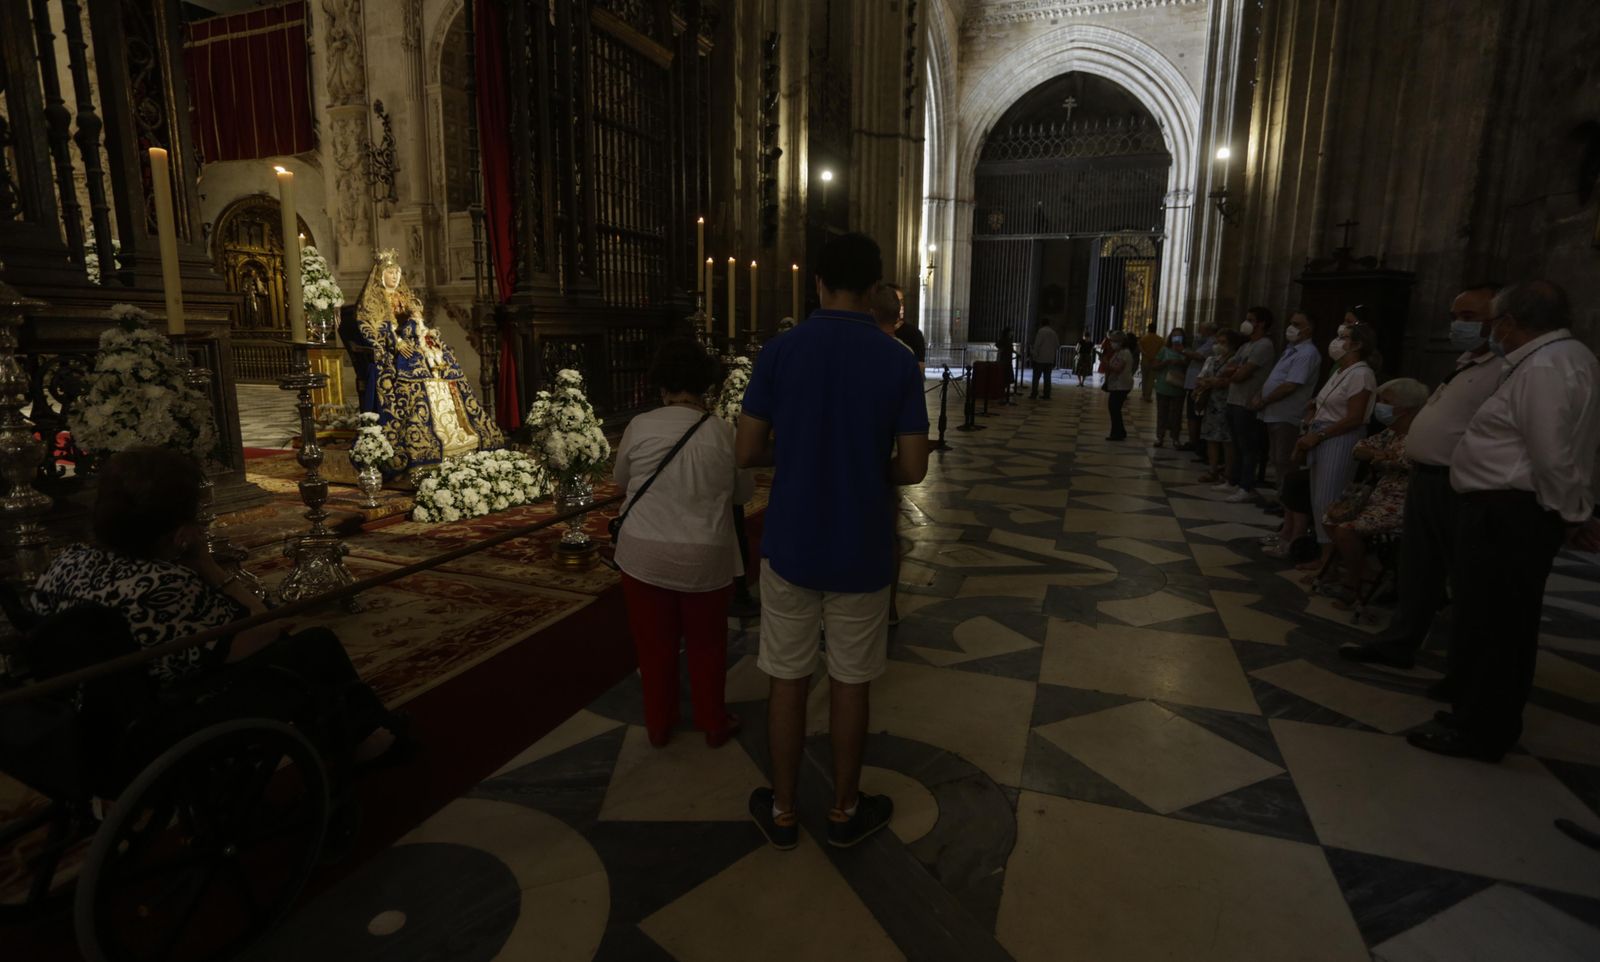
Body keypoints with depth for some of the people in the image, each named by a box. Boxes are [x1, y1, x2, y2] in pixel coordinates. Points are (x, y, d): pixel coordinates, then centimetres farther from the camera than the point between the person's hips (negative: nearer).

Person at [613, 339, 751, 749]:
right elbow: (743, 492, 6)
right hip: (706, 560, 0)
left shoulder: (640, 426, -8)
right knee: (706, 645, 17)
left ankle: (658, 725, 30)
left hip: (645, 556, 0)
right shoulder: (724, 433, -7)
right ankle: (713, 723, 31)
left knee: (654, 644, 16)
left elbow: (620, 479, 8)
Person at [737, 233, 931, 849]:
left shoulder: (779, 352, -6)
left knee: (788, 681, 14)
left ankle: (782, 812, 29)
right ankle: (845, 810, 32)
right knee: (851, 683, 14)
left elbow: (747, 453, -3)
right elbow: (913, 469, -7)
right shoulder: (898, 362, -8)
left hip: (790, 546, 1)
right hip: (861, 553, 0)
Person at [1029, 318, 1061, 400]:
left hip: (1040, 359, -6)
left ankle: (1034, 395, -6)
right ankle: (1047, 395, 6)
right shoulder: (1054, 333, 11)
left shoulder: (1041, 331, -8)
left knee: (1036, 377, -3)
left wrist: (1034, 355, -9)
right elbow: (1057, 346, 13)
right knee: (1047, 378, 8)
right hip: (1050, 359, 6)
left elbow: (1037, 344, -14)